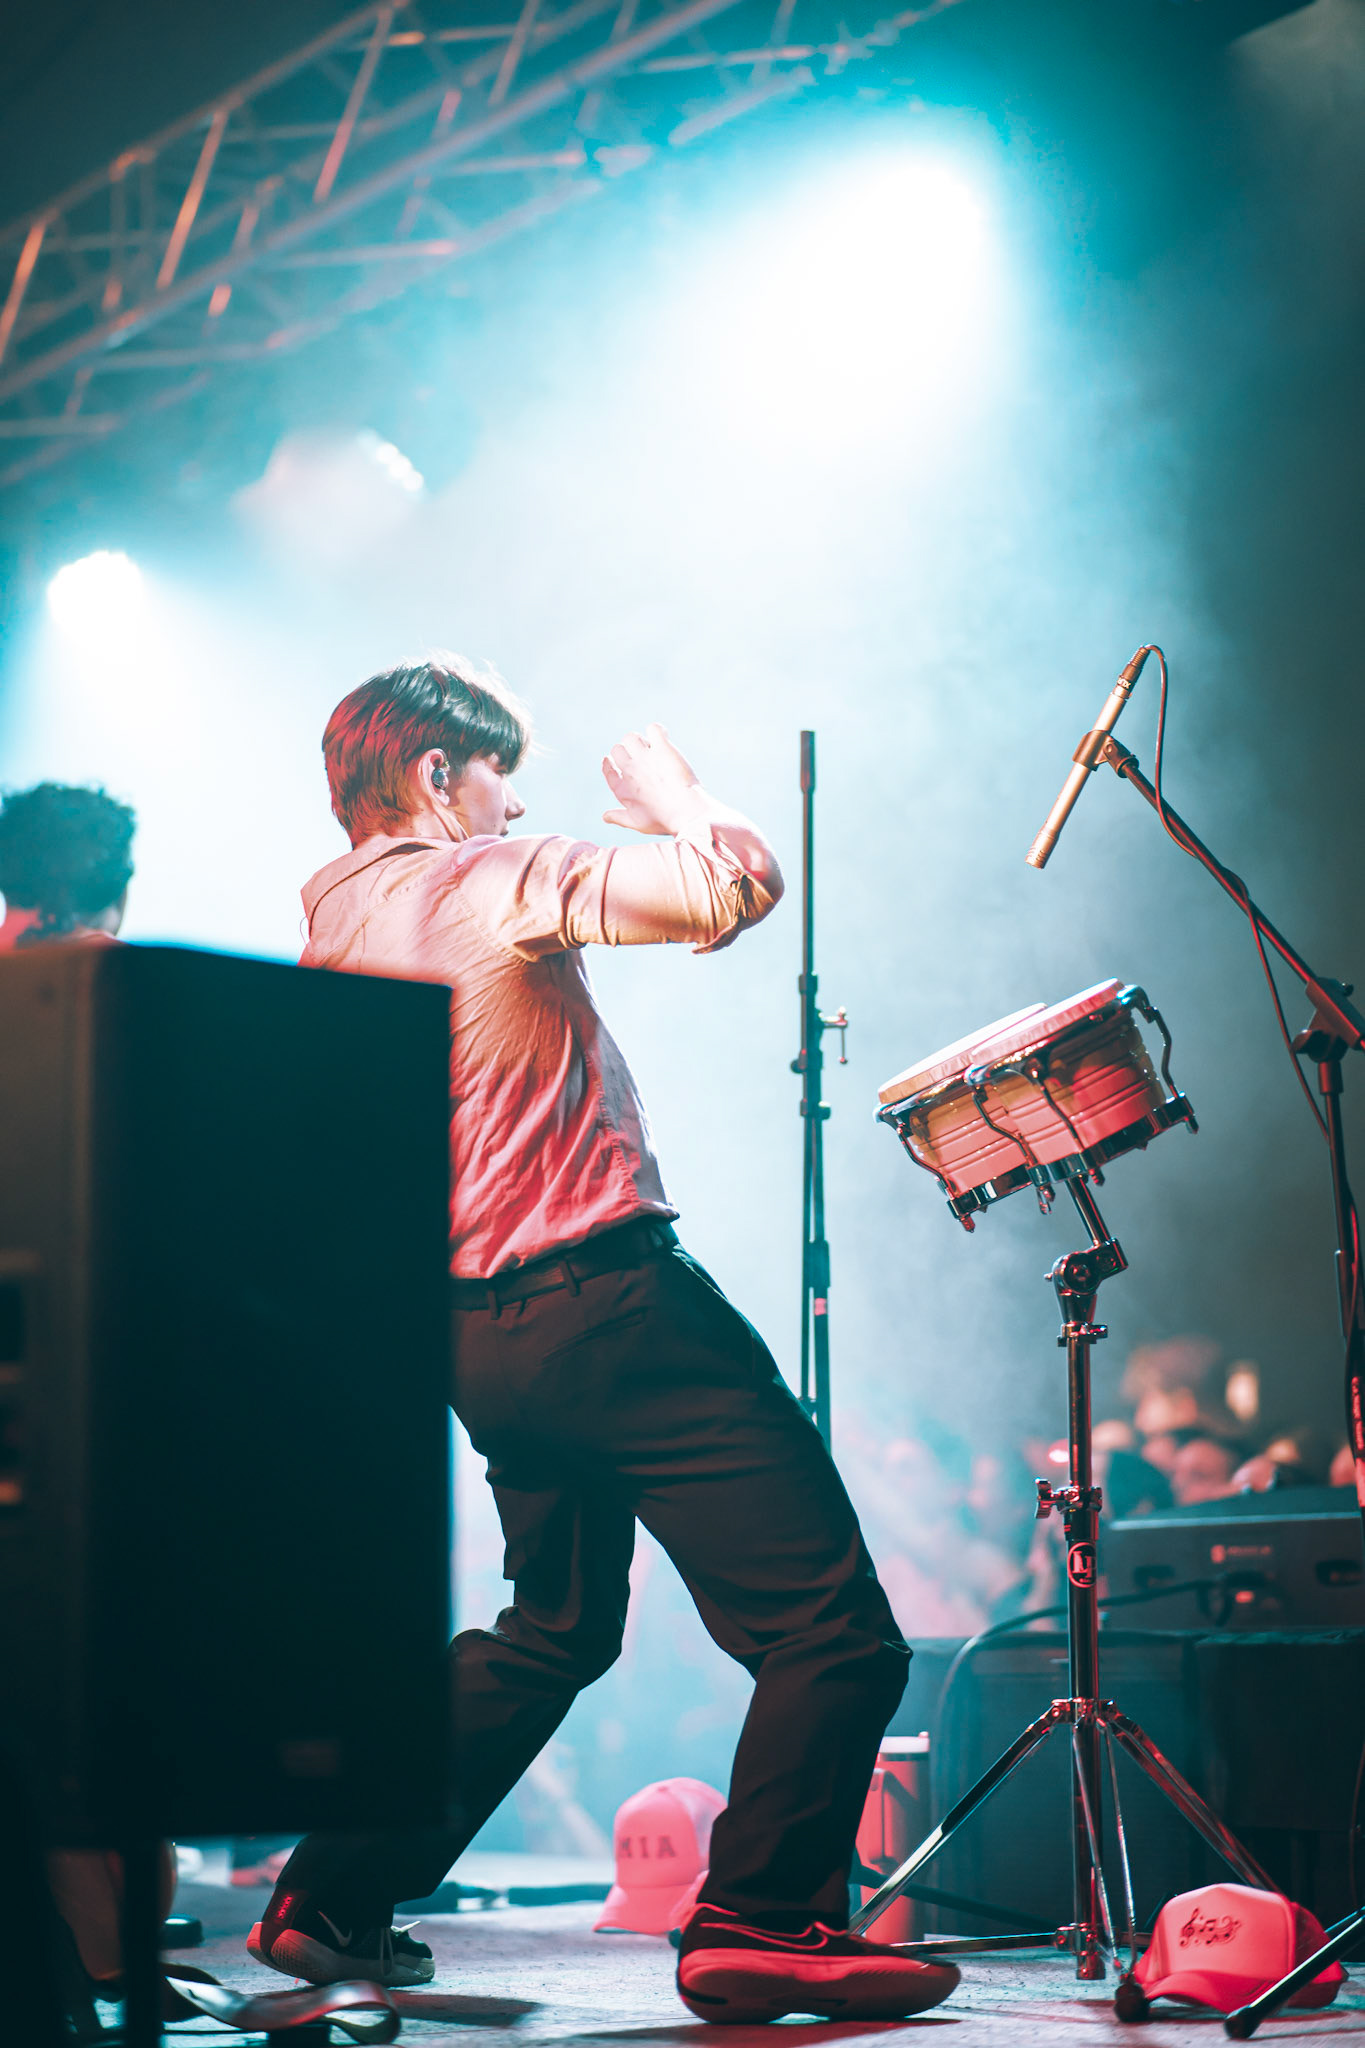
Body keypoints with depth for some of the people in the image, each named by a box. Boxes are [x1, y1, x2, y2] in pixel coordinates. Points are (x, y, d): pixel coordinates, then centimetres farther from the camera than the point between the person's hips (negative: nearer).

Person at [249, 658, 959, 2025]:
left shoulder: (321, 945, 14)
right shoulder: (492, 883, -9)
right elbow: (735, 888, -19)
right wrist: (672, 797, 3)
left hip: (478, 1335, 9)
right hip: (607, 1298, -9)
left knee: (556, 1629, 25)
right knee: (831, 1629, -6)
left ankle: (331, 1899, 26)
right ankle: (763, 1926, -7)